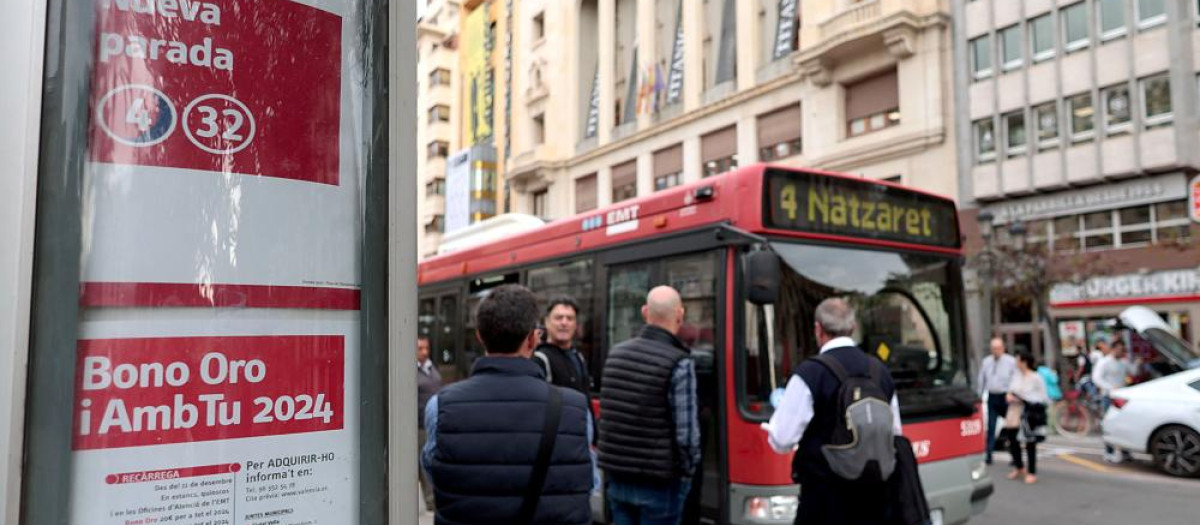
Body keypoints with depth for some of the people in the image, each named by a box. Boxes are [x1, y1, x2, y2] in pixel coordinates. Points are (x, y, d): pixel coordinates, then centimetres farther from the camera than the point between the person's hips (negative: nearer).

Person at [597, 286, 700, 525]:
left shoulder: (616, 353, 3)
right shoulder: (679, 363, -16)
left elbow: (605, 417, 8)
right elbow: (686, 431, -16)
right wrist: (687, 471, -2)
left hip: (617, 476, 6)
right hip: (659, 482, -6)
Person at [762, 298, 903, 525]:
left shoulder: (810, 373, -13)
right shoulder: (880, 370, 6)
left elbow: (782, 440, -11)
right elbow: (894, 434, 16)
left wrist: (770, 426, 10)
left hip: (825, 494, -6)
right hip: (874, 494, 6)